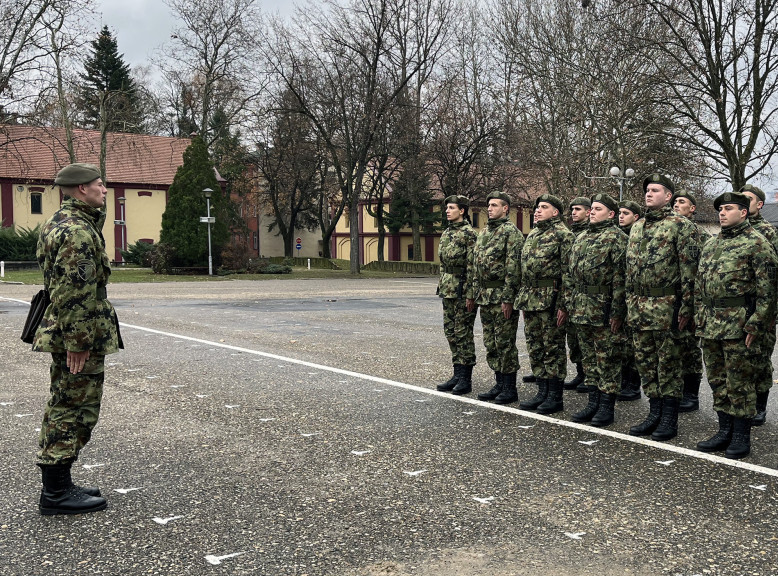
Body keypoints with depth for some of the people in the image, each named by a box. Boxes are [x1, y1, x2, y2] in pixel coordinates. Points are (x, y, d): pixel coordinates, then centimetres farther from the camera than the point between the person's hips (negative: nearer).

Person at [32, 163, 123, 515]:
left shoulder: (59, 223, 16)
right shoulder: (77, 231, -18)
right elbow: (75, 292, -24)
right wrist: (78, 342, -24)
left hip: (63, 335, 11)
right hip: (80, 338, -11)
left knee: (64, 407, 16)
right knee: (75, 411, -4)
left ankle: (57, 486, 27)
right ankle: (56, 494, 4)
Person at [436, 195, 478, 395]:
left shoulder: (468, 233, -11)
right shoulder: (446, 233, 15)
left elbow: (472, 266, -15)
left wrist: (470, 294, -19)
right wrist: (441, 287, 16)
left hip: (463, 289, -9)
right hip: (448, 289, 9)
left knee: (463, 333, -3)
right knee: (450, 332, 11)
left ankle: (466, 379, 4)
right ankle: (458, 374, 20)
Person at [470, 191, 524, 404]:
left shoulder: (511, 232, -10)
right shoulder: (484, 232, 16)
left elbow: (513, 267, -16)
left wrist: (508, 298, -20)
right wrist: (473, 294, 15)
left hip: (502, 297, -8)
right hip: (484, 296, 8)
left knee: (505, 343, -2)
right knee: (490, 344, 13)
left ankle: (510, 388, 7)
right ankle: (499, 384, 23)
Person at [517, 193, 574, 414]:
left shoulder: (563, 234, -8)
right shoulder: (532, 234, 17)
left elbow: (568, 272, -13)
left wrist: (563, 304, -18)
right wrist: (521, 298, 15)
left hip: (551, 300, -8)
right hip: (530, 300, 8)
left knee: (553, 348, -1)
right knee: (535, 348, 12)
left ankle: (555, 397, 7)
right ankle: (542, 392, 22)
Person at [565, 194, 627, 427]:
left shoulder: (616, 237, -8)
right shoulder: (581, 238, 16)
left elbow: (620, 276, -15)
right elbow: (571, 274, 19)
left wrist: (617, 311, -19)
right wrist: (570, 303, 12)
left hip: (603, 309, -8)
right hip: (581, 309, 8)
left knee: (606, 359, 0)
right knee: (588, 357, 14)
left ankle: (606, 407, 8)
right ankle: (593, 402, 23)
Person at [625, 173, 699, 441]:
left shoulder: (680, 225, -6)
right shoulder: (637, 226, 15)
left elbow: (689, 269, -10)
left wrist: (685, 306, -15)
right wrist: (630, 303, 15)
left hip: (666, 306, -7)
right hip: (638, 306, 7)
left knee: (668, 363, 1)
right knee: (645, 361, 11)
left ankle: (669, 419, 9)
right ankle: (654, 413, 22)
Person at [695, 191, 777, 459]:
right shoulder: (710, 245, 16)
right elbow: (699, 287, 19)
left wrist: (755, 325, -16)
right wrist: (700, 320, 13)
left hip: (740, 325, -7)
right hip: (711, 326, 7)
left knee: (740, 382, 0)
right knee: (718, 381, 12)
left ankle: (741, 436, 11)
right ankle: (725, 431, 23)